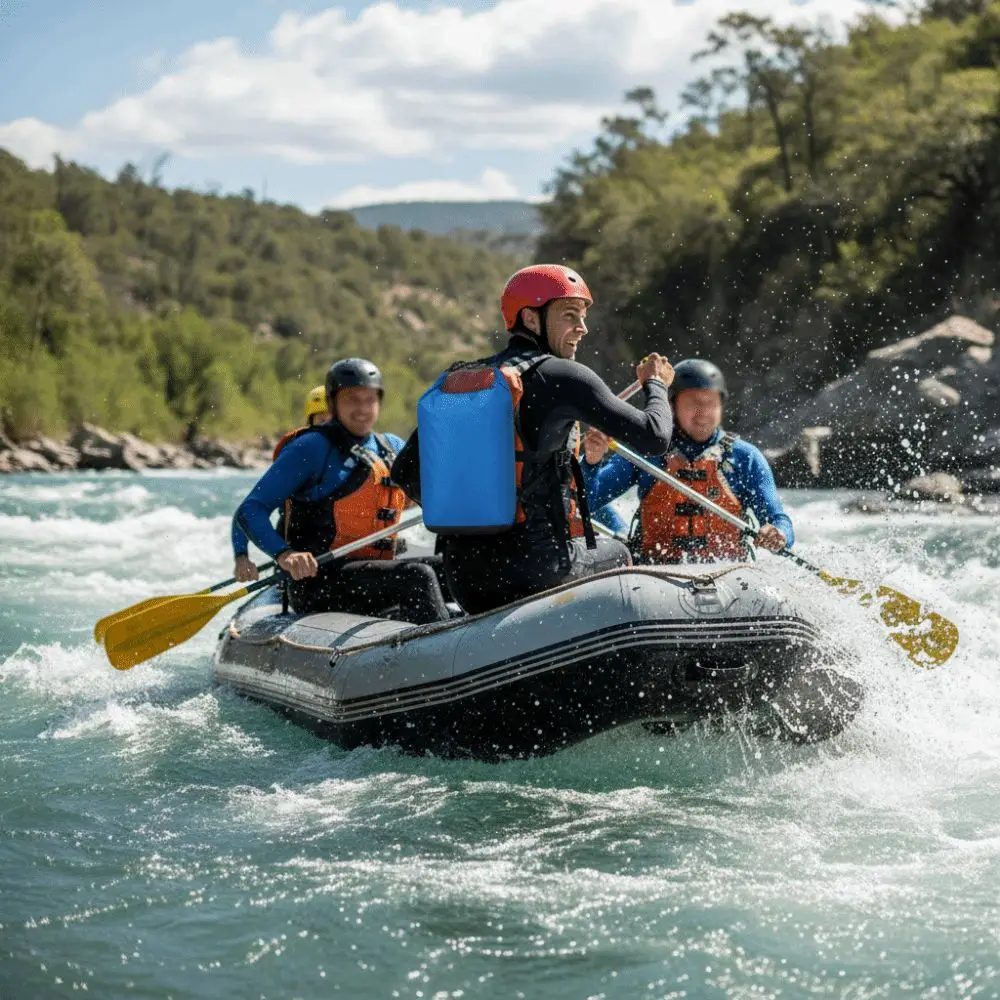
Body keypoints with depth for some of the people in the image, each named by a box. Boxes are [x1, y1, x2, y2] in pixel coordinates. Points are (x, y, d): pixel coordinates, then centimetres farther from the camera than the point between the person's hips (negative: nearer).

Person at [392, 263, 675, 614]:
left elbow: (405, 472, 14)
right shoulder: (561, 376, -7)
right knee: (617, 555, 26)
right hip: (538, 563, -5)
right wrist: (656, 384, 12)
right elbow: (654, 436, -9)